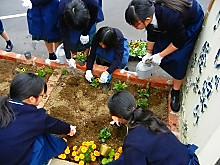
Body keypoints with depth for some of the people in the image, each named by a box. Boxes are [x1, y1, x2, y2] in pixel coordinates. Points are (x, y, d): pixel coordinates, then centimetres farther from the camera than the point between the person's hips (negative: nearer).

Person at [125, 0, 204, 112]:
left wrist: (160, 55, -19)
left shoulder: (171, 18, -45)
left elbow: (179, 42, -26)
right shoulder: (148, 13, -25)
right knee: (157, 49, 3)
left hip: (192, 22, -6)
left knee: (179, 58, -10)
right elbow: (151, 34, -4)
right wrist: (149, 53, 5)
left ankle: (175, 93, 5)